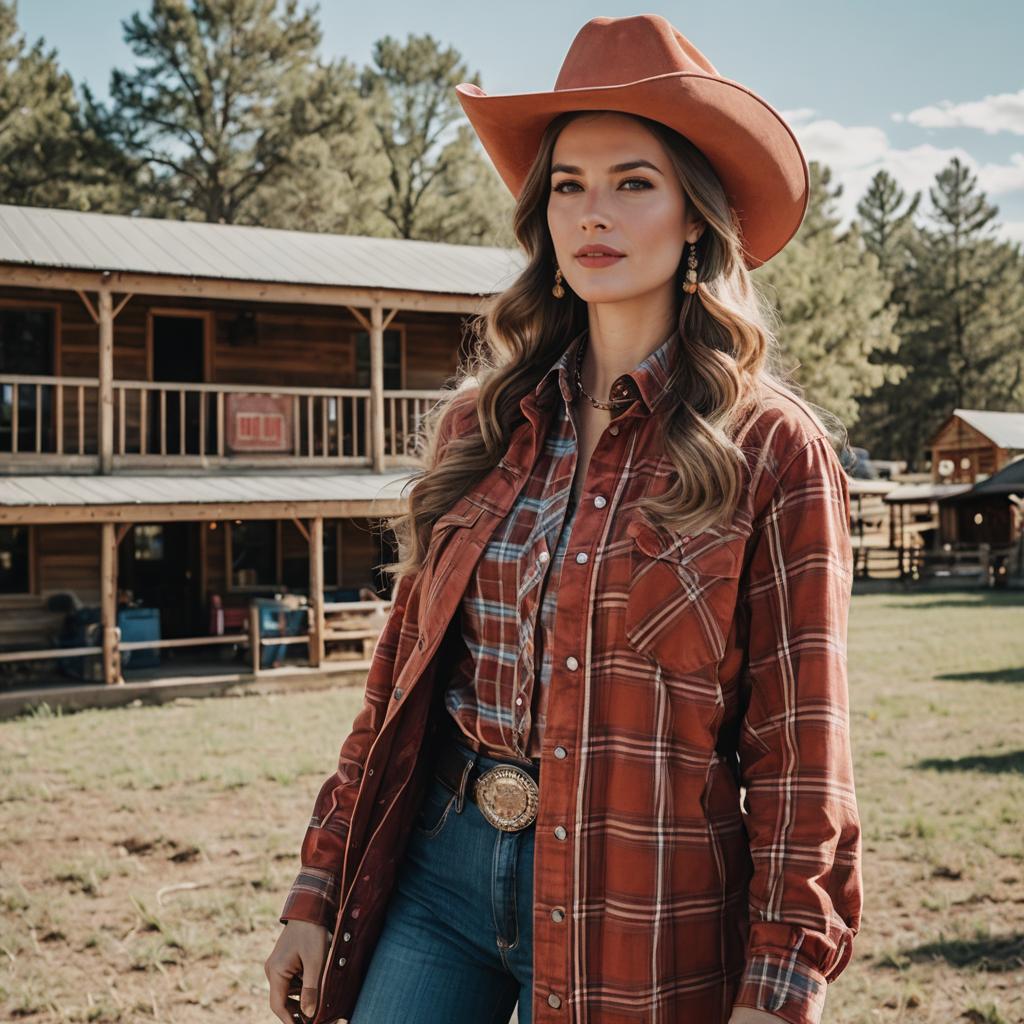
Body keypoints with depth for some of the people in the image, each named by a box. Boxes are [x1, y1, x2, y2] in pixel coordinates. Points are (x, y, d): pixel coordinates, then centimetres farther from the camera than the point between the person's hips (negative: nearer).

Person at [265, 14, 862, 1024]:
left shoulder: (771, 449, -7)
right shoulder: (482, 423, 6)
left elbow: (799, 746, -7)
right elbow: (403, 672, 9)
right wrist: (320, 890, 8)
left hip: (636, 906, -3)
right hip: (437, 865, 4)